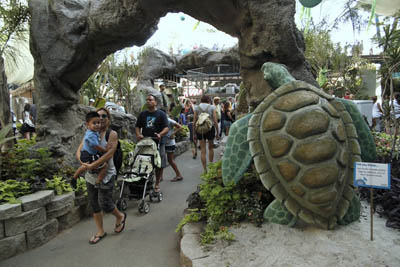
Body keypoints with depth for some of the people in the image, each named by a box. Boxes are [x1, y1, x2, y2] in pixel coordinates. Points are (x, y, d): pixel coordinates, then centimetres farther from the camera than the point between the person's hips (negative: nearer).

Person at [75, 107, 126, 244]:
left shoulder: (112, 134, -8)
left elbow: (109, 153, -20)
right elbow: (79, 151, 3)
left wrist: (92, 165, -24)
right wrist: (83, 162, -17)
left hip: (106, 175, -5)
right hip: (90, 176, 5)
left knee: (105, 204, -5)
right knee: (94, 205, 12)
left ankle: (120, 216, 27)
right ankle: (100, 231, 29)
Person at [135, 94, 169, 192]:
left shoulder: (161, 114, 5)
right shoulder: (142, 114, 15)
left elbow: (166, 128, -3)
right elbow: (137, 126, 16)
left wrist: (160, 134, -22)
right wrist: (138, 134, -5)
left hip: (158, 143, -2)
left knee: (159, 165, 0)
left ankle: (157, 184, 15)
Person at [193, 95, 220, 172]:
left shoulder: (197, 108, 4)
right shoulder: (212, 107, 1)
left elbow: (194, 122, 1)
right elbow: (215, 121, -4)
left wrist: (194, 133, 8)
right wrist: (217, 132, 2)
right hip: (210, 129, 0)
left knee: (203, 150, 4)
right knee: (211, 148, 20)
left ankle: (205, 170, 5)